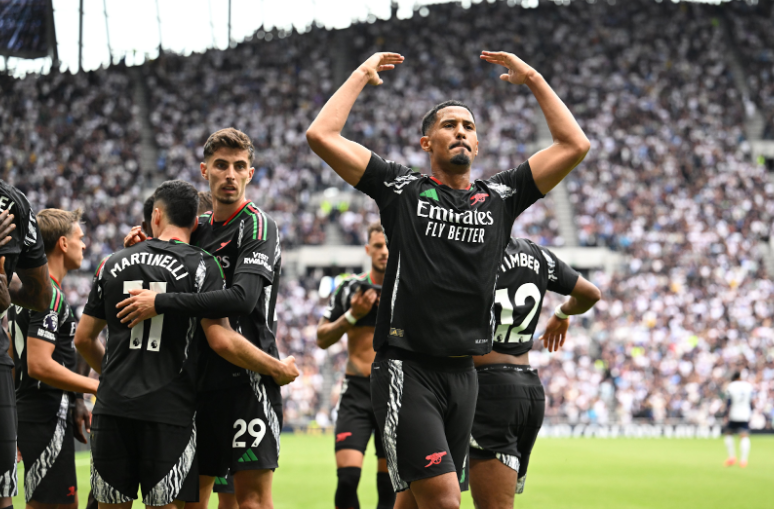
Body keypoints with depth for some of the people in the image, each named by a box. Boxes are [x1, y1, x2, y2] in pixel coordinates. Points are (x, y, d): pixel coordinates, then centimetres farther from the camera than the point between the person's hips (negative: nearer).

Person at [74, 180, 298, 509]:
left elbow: (84, 338, 16)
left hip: (112, 406, 3)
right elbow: (222, 341, -12)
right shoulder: (200, 265, -2)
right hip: (169, 409, -3)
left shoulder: (114, 264, 10)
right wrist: (278, 370, 0)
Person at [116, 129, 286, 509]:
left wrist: (161, 303, -20)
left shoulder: (258, 226, -7)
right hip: (199, 378, 7)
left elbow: (242, 298, -22)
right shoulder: (199, 227, 16)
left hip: (246, 377, -7)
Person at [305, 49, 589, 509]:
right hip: (407, 368, -5)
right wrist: (362, 75, 7)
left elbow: (574, 145, 9)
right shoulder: (402, 190, 3)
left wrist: (532, 78, 12)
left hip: (463, 373, 5)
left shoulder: (499, 197, 12)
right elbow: (322, 135, -3)